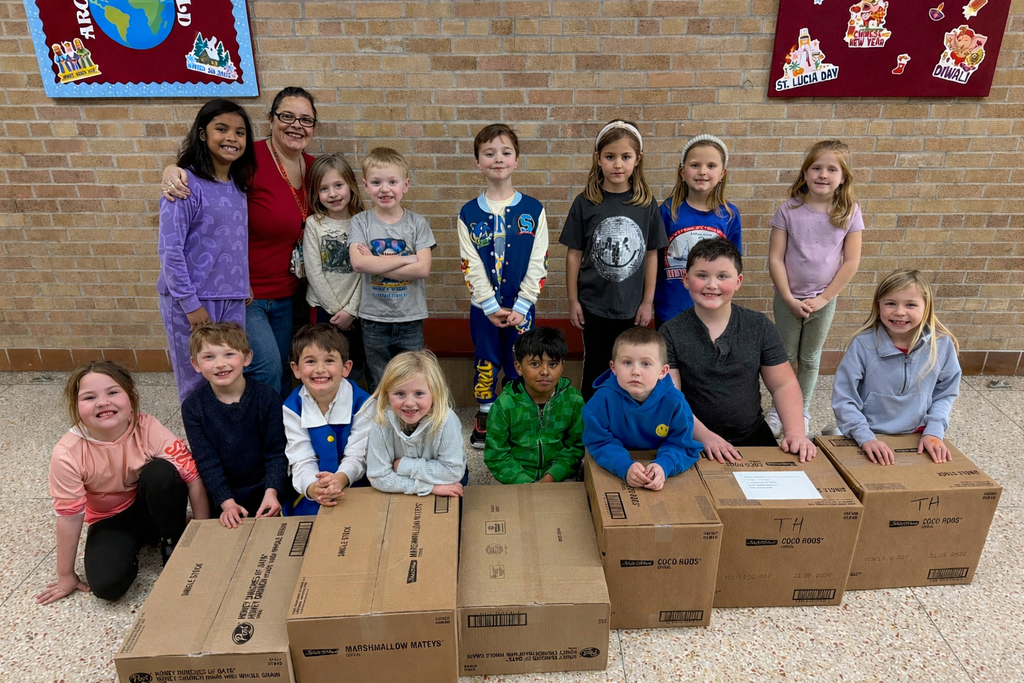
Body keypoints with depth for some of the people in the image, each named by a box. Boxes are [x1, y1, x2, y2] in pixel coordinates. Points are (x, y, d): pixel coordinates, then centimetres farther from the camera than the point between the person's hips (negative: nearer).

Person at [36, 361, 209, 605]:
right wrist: (66, 575, -5)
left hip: (157, 508, 0)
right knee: (107, 584, -26)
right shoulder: (67, 454, -23)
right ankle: (129, 549, 8)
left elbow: (193, 477, -21)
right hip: (111, 520, 0)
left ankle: (174, 542, -8)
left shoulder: (149, 429, -25)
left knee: (160, 471, -32)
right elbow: (69, 515, -15)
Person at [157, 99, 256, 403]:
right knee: (197, 385, 8)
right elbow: (169, 250, -14)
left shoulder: (238, 184, 8)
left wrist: (243, 287, 8)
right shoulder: (187, 183, -13)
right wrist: (190, 304, -14)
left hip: (233, 301, 6)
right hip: (192, 301, -5)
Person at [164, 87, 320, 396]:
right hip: (241, 291, -6)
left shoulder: (312, 168, 2)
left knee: (284, 373, 18)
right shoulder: (251, 159, -19)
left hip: (285, 295, 7)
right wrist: (173, 171, -36)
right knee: (267, 368, -13)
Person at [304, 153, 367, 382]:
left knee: (355, 368, 7)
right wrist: (336, 309, -9)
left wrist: (350, 310, -11)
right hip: (323, 308, 0)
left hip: (355, 310, 1)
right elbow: (313, 272, -7)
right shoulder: (314, 224, -5)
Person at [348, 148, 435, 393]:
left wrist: (375, 264, -16)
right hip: (374, 318, 0)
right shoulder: (361, 222, -2)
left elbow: (422, 269, -15)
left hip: (411, 317, 0)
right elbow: (358, 263, -19)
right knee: (378, 388, 14)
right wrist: (407, 259, -18)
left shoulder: (417, 223, -3)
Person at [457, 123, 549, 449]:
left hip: (520, 307, 0)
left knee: (519, 365, 8)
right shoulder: (469, 214, -2)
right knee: (485, 362, 11)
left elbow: (537, 264, -5)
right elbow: (472, 266, -5)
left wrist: (520, 307, -11)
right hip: (483, 307, 1)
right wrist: (492, 307, -11)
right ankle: (484, 416, 28)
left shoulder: (533, 210, -3)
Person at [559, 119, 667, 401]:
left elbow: (651, 254, 1)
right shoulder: (585, 203, -7)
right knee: (595, 366, 13)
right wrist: (573, 301, -3)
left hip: (632, 305, 1)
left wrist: (648, 301, 1)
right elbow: (574, 254, -3)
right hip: (594, 304, -1)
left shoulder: (646, 203, -4)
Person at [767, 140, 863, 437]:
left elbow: (851, 261, -5)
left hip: (824, 300, 1)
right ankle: (777, 410, 27)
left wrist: (824, 298, -9)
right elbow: (775, 259, -9)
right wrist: (789, 298, -13)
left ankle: (803, 411, 31)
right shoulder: (789, 210, -9)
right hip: (788, 299, -1)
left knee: (810, 359, 15)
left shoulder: (849, 212, -5)